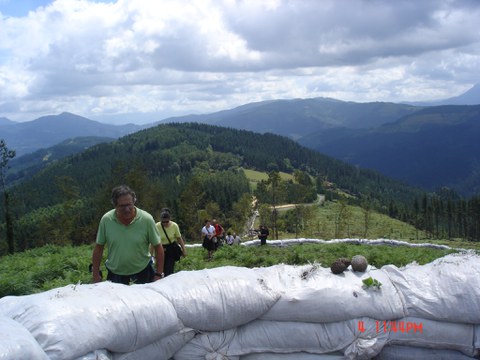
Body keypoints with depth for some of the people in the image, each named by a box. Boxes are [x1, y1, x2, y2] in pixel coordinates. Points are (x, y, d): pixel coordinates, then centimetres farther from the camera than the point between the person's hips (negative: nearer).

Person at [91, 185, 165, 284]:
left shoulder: (146, 219, -16)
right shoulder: (106, 220, -12)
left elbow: (158, 248, -8)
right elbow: (98, 248, -1)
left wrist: (158, 275, -10)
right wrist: (95, 274, -1)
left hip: (143, 270, -1)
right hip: (115, 272, 1)